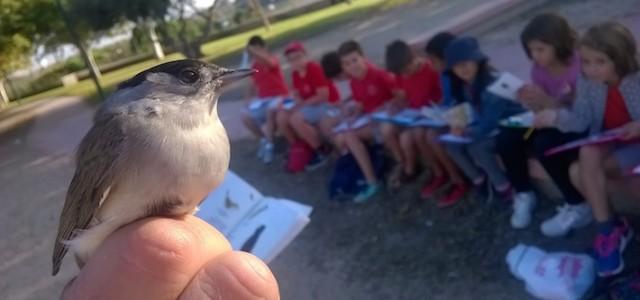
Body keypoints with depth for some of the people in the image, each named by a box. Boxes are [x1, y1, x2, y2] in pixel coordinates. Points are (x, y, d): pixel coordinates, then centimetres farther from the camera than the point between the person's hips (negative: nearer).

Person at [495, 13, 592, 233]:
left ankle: (578, 207, -14)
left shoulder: (579, 66, -22)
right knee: (506, 138, -14)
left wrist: (548, 102, -34)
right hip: (554, 122, 7)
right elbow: (542, 108, 2)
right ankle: (524, 195, 5)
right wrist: (529, 101, -21)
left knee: (544, 145, -34)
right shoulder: (539, 69, -1)